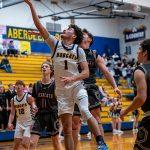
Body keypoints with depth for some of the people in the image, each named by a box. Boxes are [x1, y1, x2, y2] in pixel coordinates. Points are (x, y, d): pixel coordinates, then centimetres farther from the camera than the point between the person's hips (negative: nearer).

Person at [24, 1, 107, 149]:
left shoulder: (79, 50, 0)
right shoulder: (55, 43, 5)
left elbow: (86, 72, -4)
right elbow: (39, 26, -1)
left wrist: (72, 79, -21)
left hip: (77, 86, -2)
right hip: (61, 90, 2)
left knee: (85, 111, -28)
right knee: (66, 128, 3)